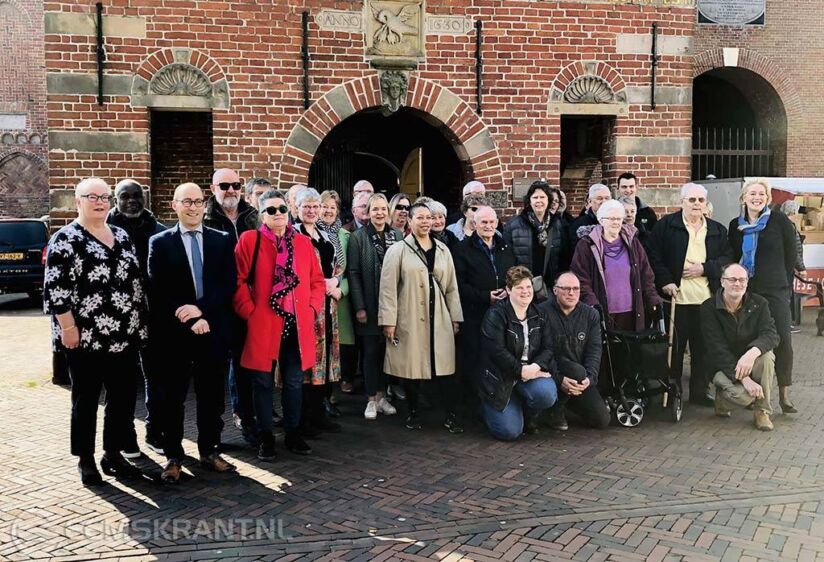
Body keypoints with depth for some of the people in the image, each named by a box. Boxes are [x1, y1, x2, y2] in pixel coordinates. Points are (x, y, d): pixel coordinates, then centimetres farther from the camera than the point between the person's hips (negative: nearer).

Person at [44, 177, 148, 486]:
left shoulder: (122, 236, 12)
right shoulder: (65, 240, -7)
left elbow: (136, 280, 16)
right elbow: (55, 289, -12)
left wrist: (139, 323, 12)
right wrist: (67, 328, -15)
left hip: (125, 336, 6)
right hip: (85, 338, -6)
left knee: (124, 397, 10)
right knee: (86, 399, 7)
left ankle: (113, 454, 24)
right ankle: (86, 459, 20)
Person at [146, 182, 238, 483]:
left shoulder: (222, 240, 7)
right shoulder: (160, 243, 2)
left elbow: (229, 284, 0)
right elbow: (158, 292, -5)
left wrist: (201, 309, -14)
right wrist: (190, 321, -12)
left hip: (214, 331, 2)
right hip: (173, 333, -2)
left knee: (211, 395, 10)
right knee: (172, 397, 6)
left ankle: (209, 452, 24)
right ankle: (173, 457, 18)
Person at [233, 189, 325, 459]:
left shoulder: (303, 242, 10)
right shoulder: (249, 240, -1)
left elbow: (317, 281, 13)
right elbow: (238, 281, -4)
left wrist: (312, 308, 1)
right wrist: (249, 311, -9)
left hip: (298, 325, 3)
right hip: (263, 325, -3)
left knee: (294, 382, 11)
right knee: (263, 382, 5)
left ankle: (293, 434, 25)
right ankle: (265, 437, 18)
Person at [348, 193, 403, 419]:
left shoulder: (397, 235, 7)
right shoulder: (358, 237, -3)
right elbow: (353, 273, -6)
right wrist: (359, 307, -12)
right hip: (370, 305, -3)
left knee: (387, 350, 8)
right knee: (371, 352, 3)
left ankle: (381, 395, 21)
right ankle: (371, 399, 14)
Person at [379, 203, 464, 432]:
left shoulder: (442, 250, 11)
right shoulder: (398, 250, -2)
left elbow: (451, 286, 13)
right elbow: (388, 287, -6)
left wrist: (455, 317, 9)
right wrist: (388, 320, -11)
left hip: (439, 319, 3)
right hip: (410, 319, -3)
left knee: (444, 366, 0)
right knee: (412, 366, 5)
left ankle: (450, 415, 9)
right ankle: (413, 413, 21)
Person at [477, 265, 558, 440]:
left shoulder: (538, 315, 7)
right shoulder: (495, 314, -12)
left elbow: (547, 347, 1)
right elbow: (496, 351, -19)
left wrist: (536, 366, -18)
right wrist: (520, 370, -21)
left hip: (531, 370, 5)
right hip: (500, 377, -5)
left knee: (547, 394, -28)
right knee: (510, 432, -12)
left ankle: (528, 417, 9)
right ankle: (487, 405, 23)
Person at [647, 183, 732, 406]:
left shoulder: (717, 230, 13)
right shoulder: (666, 225, 2)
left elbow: (728, 258, 9)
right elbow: (653, 255, -2)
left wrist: (704, 268, -7)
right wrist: (665, 281, -11)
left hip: (706, 299, 3)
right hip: (676, 297, -3)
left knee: (703, 347, 8)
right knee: (674, 347, 3)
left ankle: (699, 392, 21)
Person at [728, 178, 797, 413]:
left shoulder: (780, 221, -1)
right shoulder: (735, 226, 8)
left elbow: (791, 255, 3)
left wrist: (785, 283, 3)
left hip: (775, 290, -2)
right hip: (746, 290, 2)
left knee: (782, 338, -7)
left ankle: (784, 394, 3)